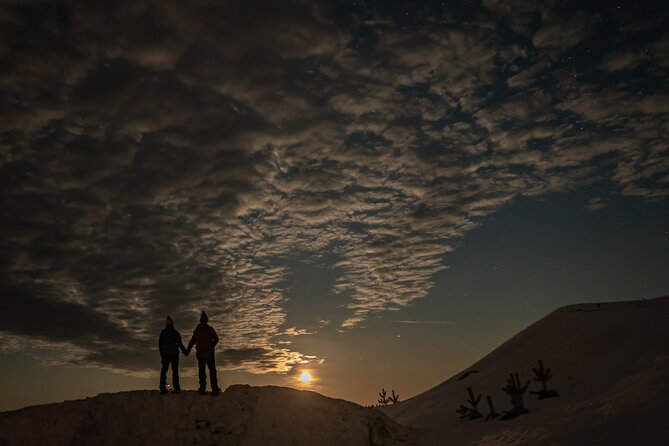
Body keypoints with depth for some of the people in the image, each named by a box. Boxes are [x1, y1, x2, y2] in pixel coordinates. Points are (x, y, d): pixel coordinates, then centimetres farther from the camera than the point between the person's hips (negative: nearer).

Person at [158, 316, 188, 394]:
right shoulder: (175, 333, -7)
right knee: (175, 370, 1)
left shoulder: (162, 333, 3)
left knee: (164, 370, 7)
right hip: (174, 354, -3)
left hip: (165, 354, 3)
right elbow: (180, 343, -7)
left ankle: (163, 388, 5)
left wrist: (162, 354, 17)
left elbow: (160, 344, 7)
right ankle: (176, 388, -2)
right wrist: (184, 351, 3)